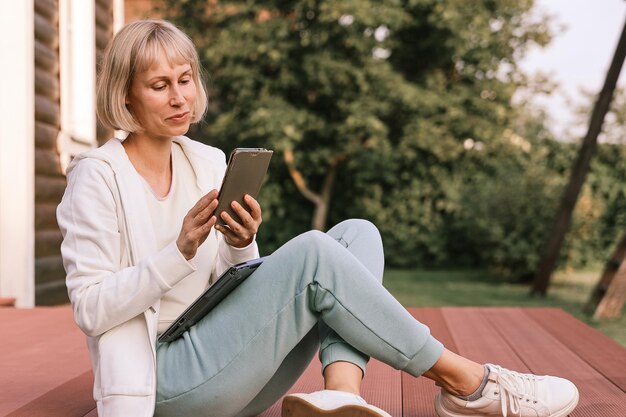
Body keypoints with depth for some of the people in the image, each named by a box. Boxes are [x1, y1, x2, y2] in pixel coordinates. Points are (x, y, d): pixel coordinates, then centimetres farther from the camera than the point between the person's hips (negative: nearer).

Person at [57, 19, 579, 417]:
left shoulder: (208, 163, 10)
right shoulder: (98, 177, -8)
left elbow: (233, 282, 12)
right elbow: (90, 309, -13)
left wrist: (241, 244, -11)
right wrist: (181, 250, -24)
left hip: (224, 359, 7)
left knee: (357, 235, -8)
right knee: (311, 251, -26)